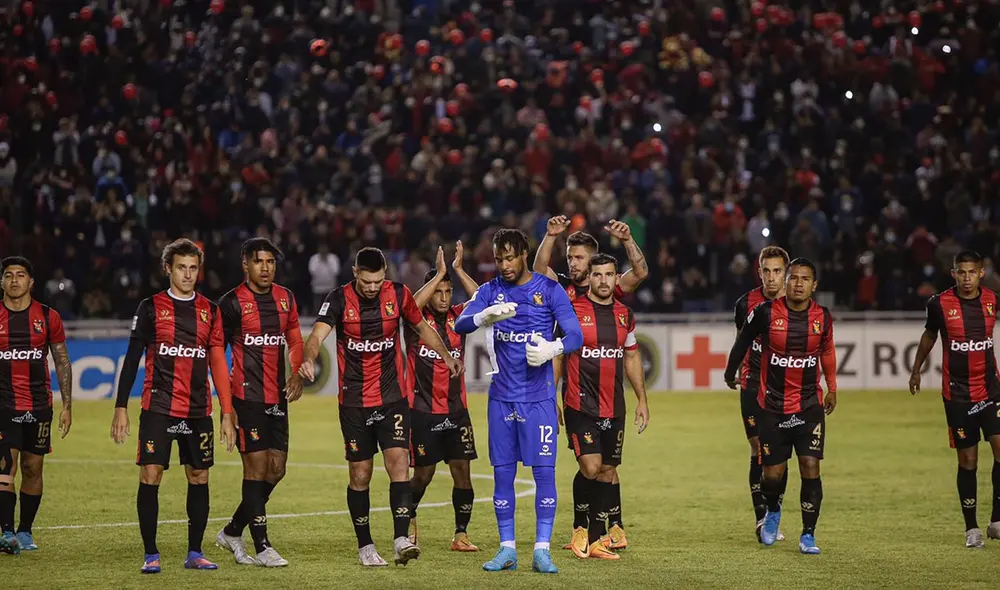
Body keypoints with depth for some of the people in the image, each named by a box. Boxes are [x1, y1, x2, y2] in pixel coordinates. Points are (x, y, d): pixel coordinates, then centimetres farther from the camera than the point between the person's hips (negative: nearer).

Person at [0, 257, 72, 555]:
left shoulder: (48, 317, 3)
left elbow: (62, 363, 9)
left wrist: (67, 406, 4)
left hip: (39, 407, 2)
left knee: (32, 469, 7)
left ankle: (25, 532, 18)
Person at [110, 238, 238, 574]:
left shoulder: (210, 311, 9)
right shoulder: (151, 307, 1)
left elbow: (218, 363, 9)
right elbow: (132, 359, 2)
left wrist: (227, 413, 4)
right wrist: (121, 408, -4)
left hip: (199, 410, 3)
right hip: (158, 406, -3)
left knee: (199, 477, 5)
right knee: (150, 476, -8)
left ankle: (194, 553, 14)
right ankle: (151, 555, -2)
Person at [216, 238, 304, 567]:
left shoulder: (286, 298, 10)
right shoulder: (232, 302, -6)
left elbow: (295, 341, 19)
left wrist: (297, 373, 0)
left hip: (277, 396, 6)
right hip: (246, 396, -6)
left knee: (276, 469, 6)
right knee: (256, 466, -8)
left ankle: (232, 532, 21)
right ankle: (262, 547, -3)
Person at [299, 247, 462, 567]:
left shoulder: (399, 294, -2)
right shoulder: (340, 299, -9)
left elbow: (422, 327, 16)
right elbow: (318, 333, -24)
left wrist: (447, 356, 17)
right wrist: (309, 359, -43)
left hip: (392, 397, 1)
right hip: (354, 402, -1)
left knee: (399, 462, -15)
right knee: (360, 475, 4)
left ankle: (401, 538, -18)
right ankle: (365, 546, 15)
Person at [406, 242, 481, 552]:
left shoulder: (458, 316, 5)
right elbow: (411, 306, -27)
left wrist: (459, 270, -14)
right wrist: (438, 273, -23)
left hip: (456, 409, 3)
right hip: (423, 410, -3)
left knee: (462, 470, -4)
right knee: (423, 473, 5)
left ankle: (461, 534, 3)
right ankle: (409, 517, 33)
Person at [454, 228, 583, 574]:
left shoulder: (549, 289, -1)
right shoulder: (491, 291, 6)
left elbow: (575, 335, -7)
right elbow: (461, 324, -8)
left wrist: (553, 348, -29)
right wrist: (487, 315, -29)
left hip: (539, 396, -3)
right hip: (501, 396, 3)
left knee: (544, 470, -6)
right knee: (502, 472, 5)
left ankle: (542, 549, -2)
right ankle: (507, 549, 12)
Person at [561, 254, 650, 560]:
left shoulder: (624, 314, 10)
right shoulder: (572, 310, -6)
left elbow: (631, 357, 20)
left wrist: (642, 399, 18)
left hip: (614, 408, 5)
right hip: (580, 405, -5)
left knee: (607, 471, 6)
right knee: (591, 468, -17)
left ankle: (595, 541, 14)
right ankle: (582, 531, 2)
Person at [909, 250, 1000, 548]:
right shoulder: (940, 304, -7)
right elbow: (929, 334, 12)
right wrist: (916, 370, 21)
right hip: (957, 393, -2)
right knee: (968, 460, 1)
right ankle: (972, 528, 13)